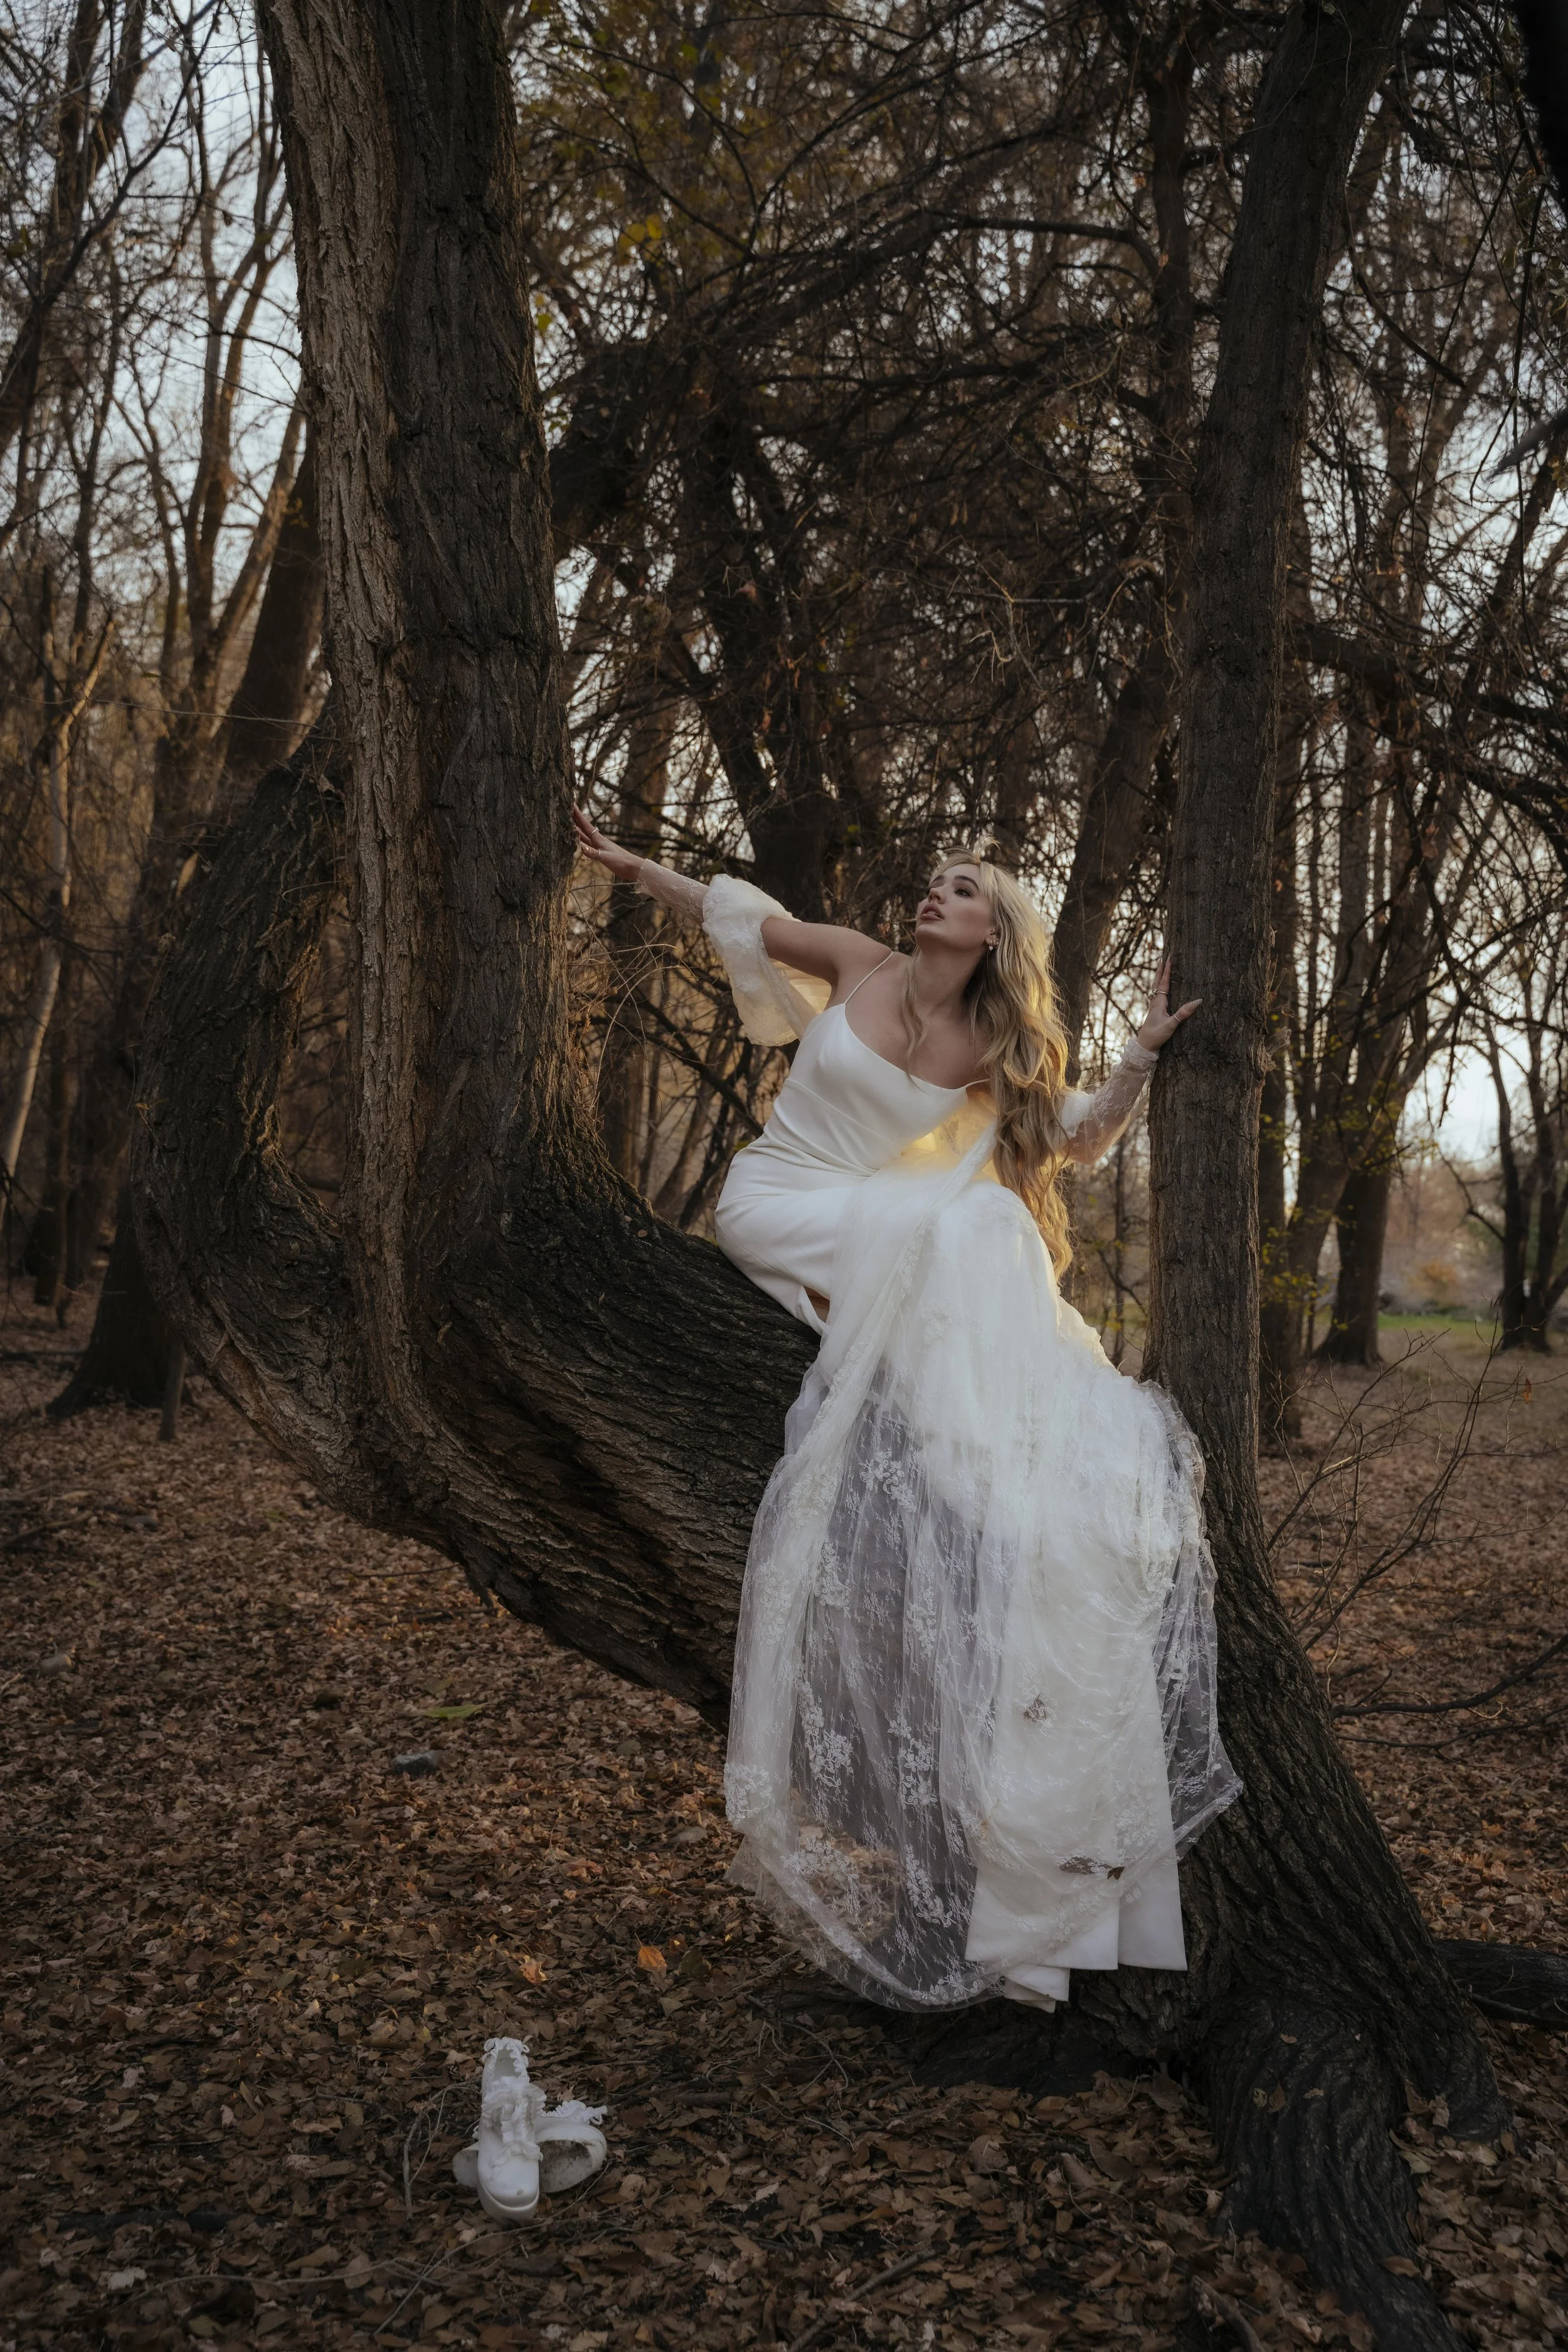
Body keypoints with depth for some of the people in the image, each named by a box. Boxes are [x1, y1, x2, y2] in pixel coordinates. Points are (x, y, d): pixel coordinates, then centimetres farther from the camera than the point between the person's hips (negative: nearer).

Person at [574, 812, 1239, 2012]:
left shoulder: (991, 1051, 3)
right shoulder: (861, 967, -1)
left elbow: (1074, 1136, 13)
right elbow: (746, 915, 11)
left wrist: (1143, 1056, 1)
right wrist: (633, 866, 11)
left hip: (899, 1265, 4)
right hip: (775, 1207, -4)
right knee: (943, 1231, -30)